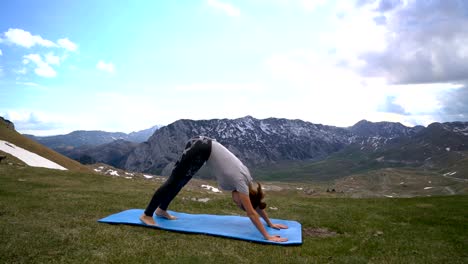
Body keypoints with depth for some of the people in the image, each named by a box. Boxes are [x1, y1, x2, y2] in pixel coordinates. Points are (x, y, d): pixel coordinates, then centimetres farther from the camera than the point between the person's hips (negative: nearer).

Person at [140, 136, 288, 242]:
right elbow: (252, 213, -17)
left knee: (178, 182, 19)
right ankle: (147, 215, 7)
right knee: (174, 182, -2)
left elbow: (257, 205, 17)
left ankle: (161, 210, 34)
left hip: (203, 146, 8)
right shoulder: (241, 182, -14)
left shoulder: (246, 179, 6)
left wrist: (270, 223, 22)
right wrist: (267, 236, -16)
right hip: (200, 150, -8)